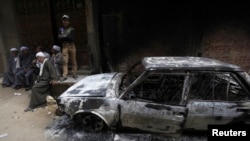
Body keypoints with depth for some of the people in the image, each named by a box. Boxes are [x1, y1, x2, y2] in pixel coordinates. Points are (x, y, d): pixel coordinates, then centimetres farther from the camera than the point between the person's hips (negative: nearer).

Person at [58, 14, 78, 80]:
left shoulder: (72, 29, 4)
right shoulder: (61, 29, 13)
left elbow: (72, 38, -8)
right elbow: (59, 38, 3)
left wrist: (64, 37, -5)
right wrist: (67, 37, -9)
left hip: (72, 46, -1)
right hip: (64, 46, 2)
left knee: (73, 61, 3)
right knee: (65, 61, -7)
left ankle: (74, 74, 13)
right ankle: (64, 75, -8)